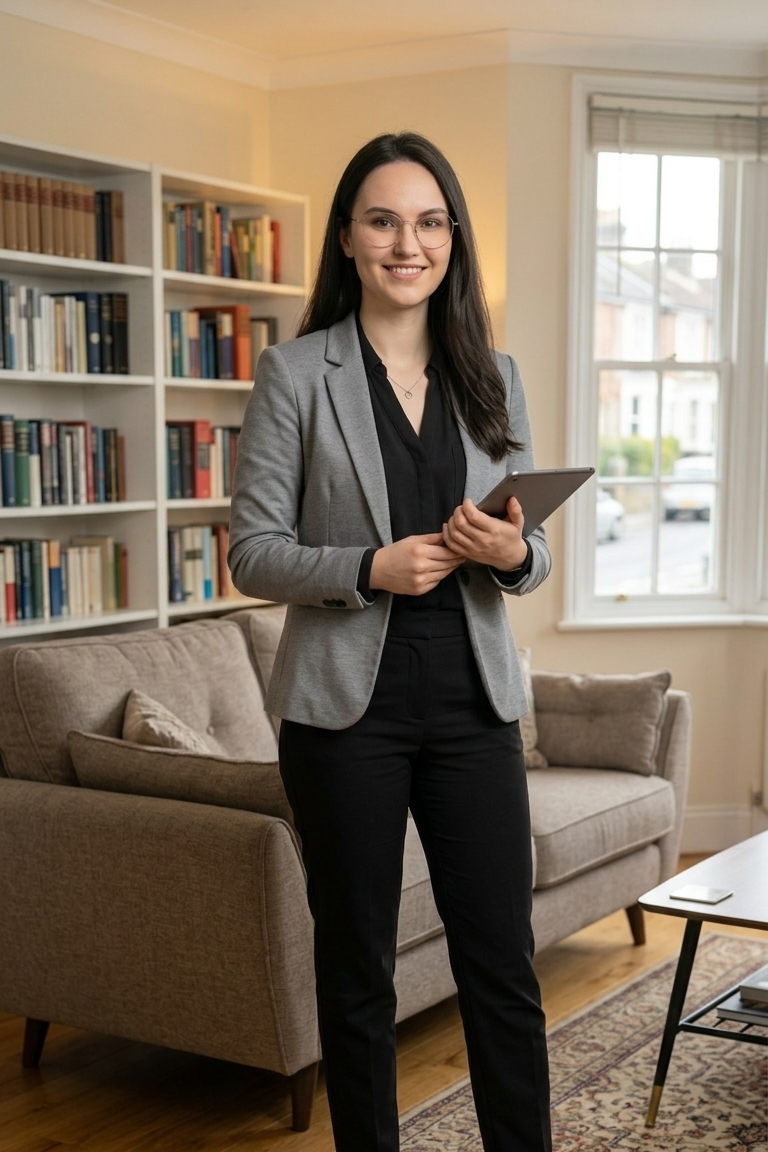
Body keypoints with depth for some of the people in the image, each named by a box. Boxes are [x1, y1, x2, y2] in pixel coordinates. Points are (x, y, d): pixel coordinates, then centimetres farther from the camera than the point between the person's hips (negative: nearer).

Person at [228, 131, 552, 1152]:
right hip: (346, 703, -2)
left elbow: (531, 551, 12)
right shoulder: (295, 373, -2)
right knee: (356, 965, 10)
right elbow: (253, 553, -4)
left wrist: (515, 553, -11)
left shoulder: (493, 377, 9)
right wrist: (369, 568, -19)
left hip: (473, 699, 3)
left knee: (502, 960, 6)